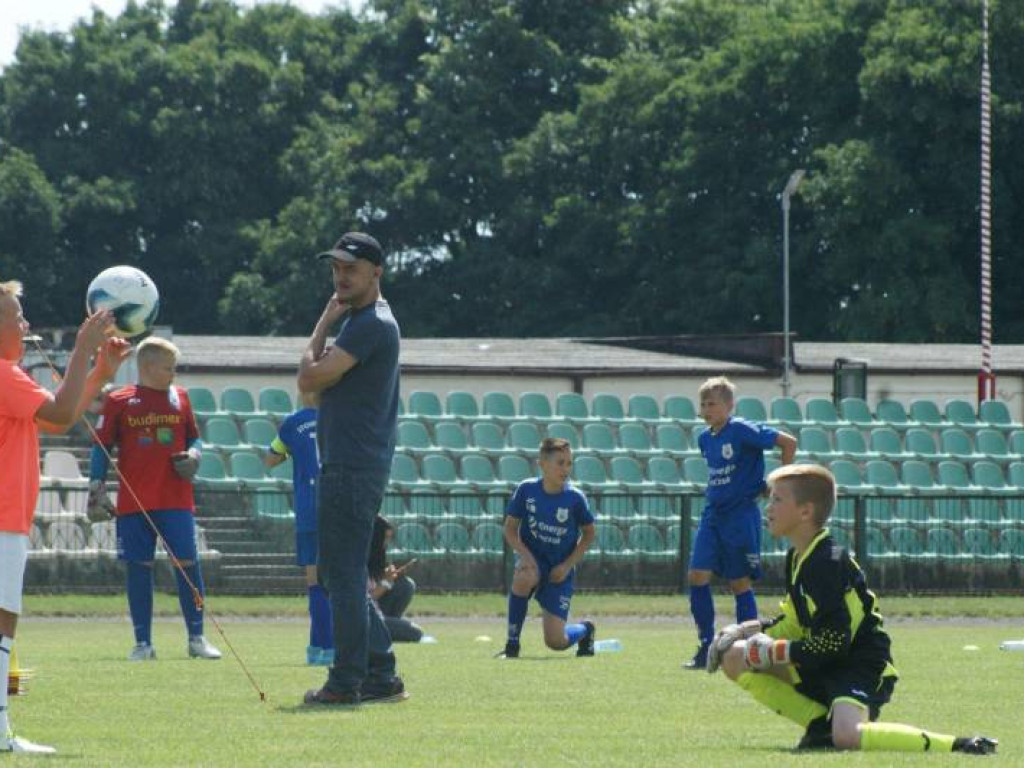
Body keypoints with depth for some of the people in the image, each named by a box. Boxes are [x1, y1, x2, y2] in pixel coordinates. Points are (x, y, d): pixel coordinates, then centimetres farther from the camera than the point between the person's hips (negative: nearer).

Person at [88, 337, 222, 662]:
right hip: (133, 501, -2)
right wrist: (96, 490, -3)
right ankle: (143, 643, 7)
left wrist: (193, 457, -4)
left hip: (176, 500, 2)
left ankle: (197, 638, 4)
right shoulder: (119, 401, 3)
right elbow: (101, 447, 5)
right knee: (138, 568, 0)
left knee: (187, 563, -4)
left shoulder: (180, 397, 10)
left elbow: (194, 438, 19)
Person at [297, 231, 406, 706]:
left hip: (351, 468, -11)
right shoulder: (364, 319, 19)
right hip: (346, 466, 11)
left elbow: (310, 378, -14)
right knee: (346, 575, 15)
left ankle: (346, 683, -9)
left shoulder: (369, 325, -14)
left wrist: (323, 325, -4)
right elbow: (315, 388, 21)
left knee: (343, 574, -9)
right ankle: (381, 675, 17)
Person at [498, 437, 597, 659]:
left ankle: (584, 630, 31)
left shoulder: (575, 497, -12)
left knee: (556, 641, -8)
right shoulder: (527, 490, -10)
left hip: (559, 571, -1)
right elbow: (510, 528, -2)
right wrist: (525, 555, -19)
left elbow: (588, 534, 2)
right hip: (532, 558, 1)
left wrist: (568, 565, -9)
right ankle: (512, 644, -21)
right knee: (524, 577, -39)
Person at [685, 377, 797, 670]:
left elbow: (788, 443, -14)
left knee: (740, 582, -2)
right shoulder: (705, 439, 9)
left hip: (741, 514, -6)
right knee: (697, 576, -4)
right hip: (712, 513, 6)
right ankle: (706, 648, 2)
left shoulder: (742, 431, -13)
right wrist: (716, 491, 13)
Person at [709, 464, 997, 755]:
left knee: (846, 736, -36)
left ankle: (958, 745, -24)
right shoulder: (798, 557, 9)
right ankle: (821, 723, 0)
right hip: (820, 668, 10)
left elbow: (831, 646, -22)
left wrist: (772, 652, -14)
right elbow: (797, 624, 19)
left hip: (860, 667, -10)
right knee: (734, 658, 5)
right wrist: (753, 631, 5)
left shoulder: (829, 564, -21)